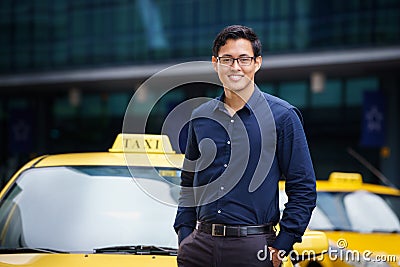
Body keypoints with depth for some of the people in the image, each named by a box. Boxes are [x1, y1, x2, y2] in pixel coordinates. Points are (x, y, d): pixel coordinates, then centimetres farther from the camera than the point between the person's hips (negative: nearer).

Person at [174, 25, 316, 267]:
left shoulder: (283, 116, -3)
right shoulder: (201, 117, 9)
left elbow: (303, 189, -3)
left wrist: (281, 247, -8)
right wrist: (184, 236, 8)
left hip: (252, 248, -3)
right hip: (201, 245, 3)